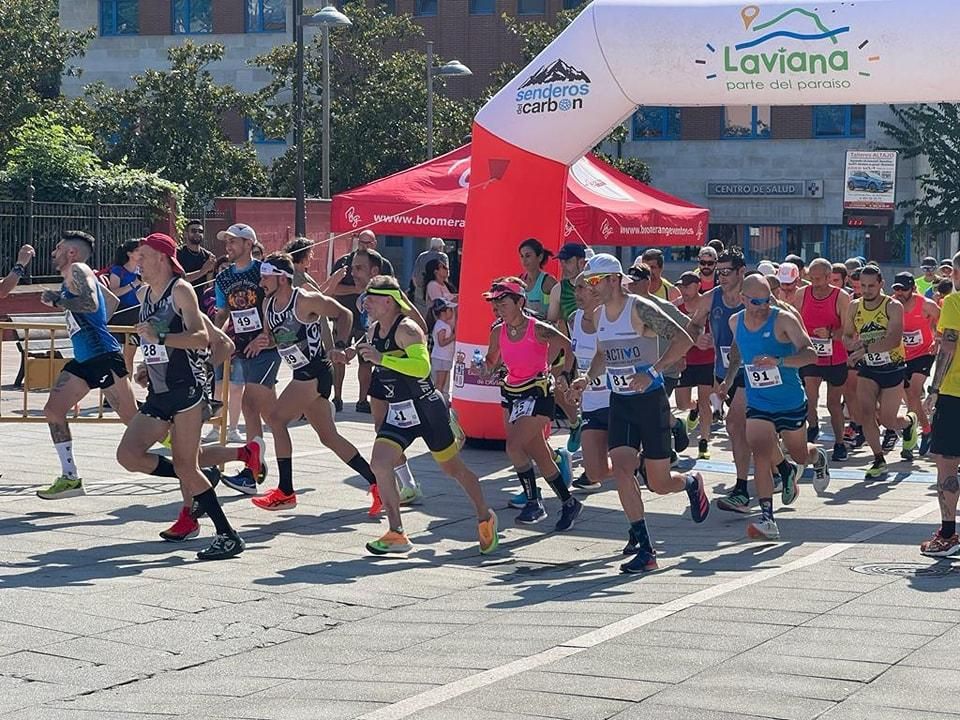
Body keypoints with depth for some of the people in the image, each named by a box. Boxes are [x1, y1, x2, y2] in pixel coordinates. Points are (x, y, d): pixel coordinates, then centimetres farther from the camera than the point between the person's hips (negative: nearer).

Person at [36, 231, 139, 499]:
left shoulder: (78, 270, -9)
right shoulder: (75, 277, 19)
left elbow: (91, 304, -27)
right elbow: (112, 301, 30)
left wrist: (57, 300, -16)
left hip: (103, 356, -10)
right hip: (83, 360, 10)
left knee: (132, 418, -7)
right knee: (53, 411, 4)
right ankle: (70, 478, 7)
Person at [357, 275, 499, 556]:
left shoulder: (407, 329, -21)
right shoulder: (374, 330, 5)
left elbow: (422, 366, -38)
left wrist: (381, 358, -39)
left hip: (427, 408, -7)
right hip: (398, 412, 7)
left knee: (453, 467, 10)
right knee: (379, 463, -13)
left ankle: (485, 518, 33)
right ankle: (396, 534, -6)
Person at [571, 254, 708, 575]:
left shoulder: (640, 308, -15)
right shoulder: (597, 314, 6)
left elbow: (683, 340, -18)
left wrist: (652, 372, -26)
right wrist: (588, 377, 4)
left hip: (650, 399, -6)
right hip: (619, 402, 6)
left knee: (659, 483, 1)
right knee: (620, 469, -13)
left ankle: (692, 482, 38)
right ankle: (644, 549, -7)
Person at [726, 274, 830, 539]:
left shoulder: (783, 320, -17)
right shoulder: (736, 322, 0)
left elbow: (811, 354, -26)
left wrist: (778, 361, -39)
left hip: (791, 401, -2)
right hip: (757, 404, 2)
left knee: (800, 454, 17)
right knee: (761, 456, -16)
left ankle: (819, 459, 55)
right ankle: (767, 519, -12)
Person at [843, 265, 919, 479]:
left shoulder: (893, 307, -14)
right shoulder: (854, 307, 0)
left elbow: (894, 340, -26)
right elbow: (846, 336, 9)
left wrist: (865, 348, -36)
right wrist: (853, 344, -15)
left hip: (892, 368, -3)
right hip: (867, 368, 3)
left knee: (888, 420, 3)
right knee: (866, 414, -11)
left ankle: (910, 422, 39)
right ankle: (879, 460, 3)